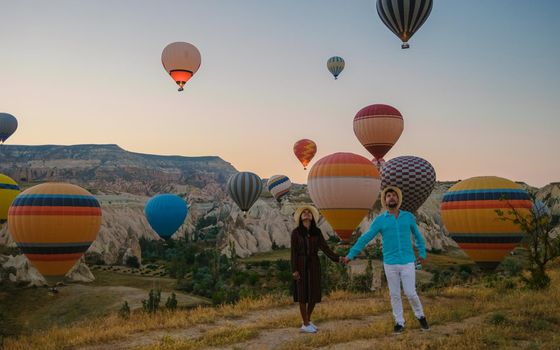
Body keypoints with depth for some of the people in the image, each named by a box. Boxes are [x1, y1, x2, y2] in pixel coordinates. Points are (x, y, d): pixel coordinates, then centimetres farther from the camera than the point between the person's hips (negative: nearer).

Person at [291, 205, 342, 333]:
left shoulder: (317, 232, 3)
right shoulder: (296, 232, -4)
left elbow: (325, 248, -3)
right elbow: (294, 252, -6)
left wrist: (337, 258, -15)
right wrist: (294, 270, -12)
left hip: (314, 265, 3)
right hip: (301, 265, -3)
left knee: (314, 294, 6)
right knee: (303, 294, 0)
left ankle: (307, 320, 25)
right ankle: (305, 325, 9)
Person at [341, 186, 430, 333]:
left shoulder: (408, 216, 2)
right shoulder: (380, 220, -2)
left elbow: (418, 236, 16)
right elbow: (364, 238, -2)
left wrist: (422, 254, 9)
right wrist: (350, 255, -6)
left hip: (407, 263, 0)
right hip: (390, 264, 0)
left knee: (410, 293, -1)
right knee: (395, 294, 7)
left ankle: (420, 316, 25)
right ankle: (399, 323, 20)